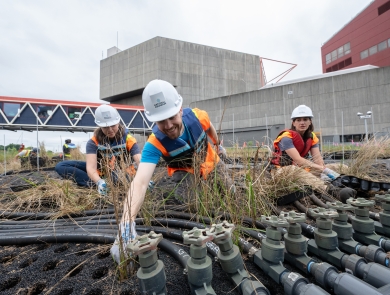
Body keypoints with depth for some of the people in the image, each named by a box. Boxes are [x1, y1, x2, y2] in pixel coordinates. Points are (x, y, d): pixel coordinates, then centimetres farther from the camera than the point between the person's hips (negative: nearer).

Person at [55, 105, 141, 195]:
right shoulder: (94, 142, -13)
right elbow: (91, 167, -26)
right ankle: (100, 186, -24)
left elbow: (140, 162, -29)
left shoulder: (128, 139, -16)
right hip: (100, 176, 4)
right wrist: (99, 182, -49)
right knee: (60, 166, -12)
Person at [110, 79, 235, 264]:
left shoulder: (197, 116, -33)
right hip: (184, 169, -2)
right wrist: (127, 224, -66)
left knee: (231, 192, 11)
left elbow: (210, 128, -7)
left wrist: (218, 144, 13)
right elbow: (140, 181, -52)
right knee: (186, 200, -25)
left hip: (209, 160, 3)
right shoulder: (155, 143, -40)